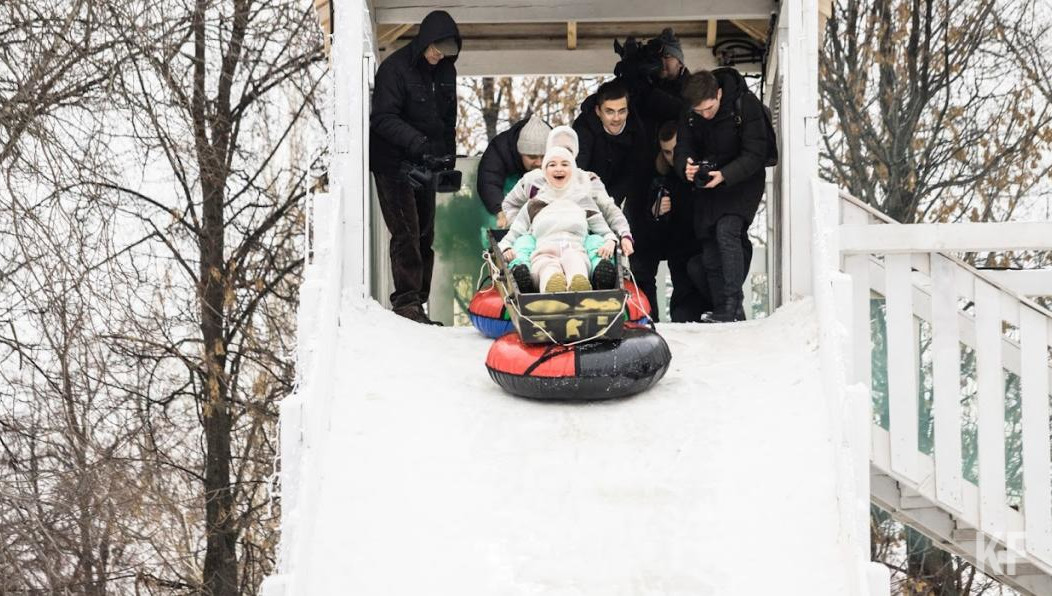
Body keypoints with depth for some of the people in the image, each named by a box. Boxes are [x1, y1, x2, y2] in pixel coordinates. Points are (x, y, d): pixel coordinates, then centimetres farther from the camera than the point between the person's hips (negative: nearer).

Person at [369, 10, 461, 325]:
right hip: (394, 163, -7)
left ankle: (418, 300, 10)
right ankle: (406, 302, -13)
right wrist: (417, 142, -31)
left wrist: (448, 160, 12)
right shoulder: (395, 68, -13)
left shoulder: (445, 71, 9)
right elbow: (384, 119, -19)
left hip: (425, 165, 7)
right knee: (406, 234, -13)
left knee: (425, 235, 6)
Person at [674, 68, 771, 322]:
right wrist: (687, 167, -27)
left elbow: (755, 154, -22)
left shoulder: (745, 104, -21)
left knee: (727, 230, -26)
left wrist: (725, 175, -35)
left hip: (743, 179, -5)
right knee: (710, 256, 3)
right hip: (709, 185, 6)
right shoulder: (689, 115, -7)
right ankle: (721, 314, 13)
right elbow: (682, 149, -2)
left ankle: (733, 307, -26)